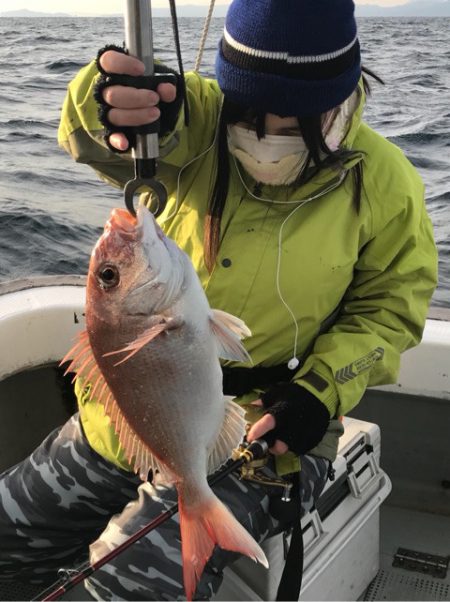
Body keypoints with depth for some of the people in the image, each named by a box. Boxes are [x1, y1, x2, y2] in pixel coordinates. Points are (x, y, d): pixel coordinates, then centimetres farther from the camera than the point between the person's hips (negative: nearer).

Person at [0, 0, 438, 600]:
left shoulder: (384, 184, -11)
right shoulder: (195, 117, -12)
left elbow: (390, 308, -1)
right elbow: (89, 133, -32)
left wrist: (323, 390, -17)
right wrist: (115, 104, -57)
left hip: (260, 436, -3)